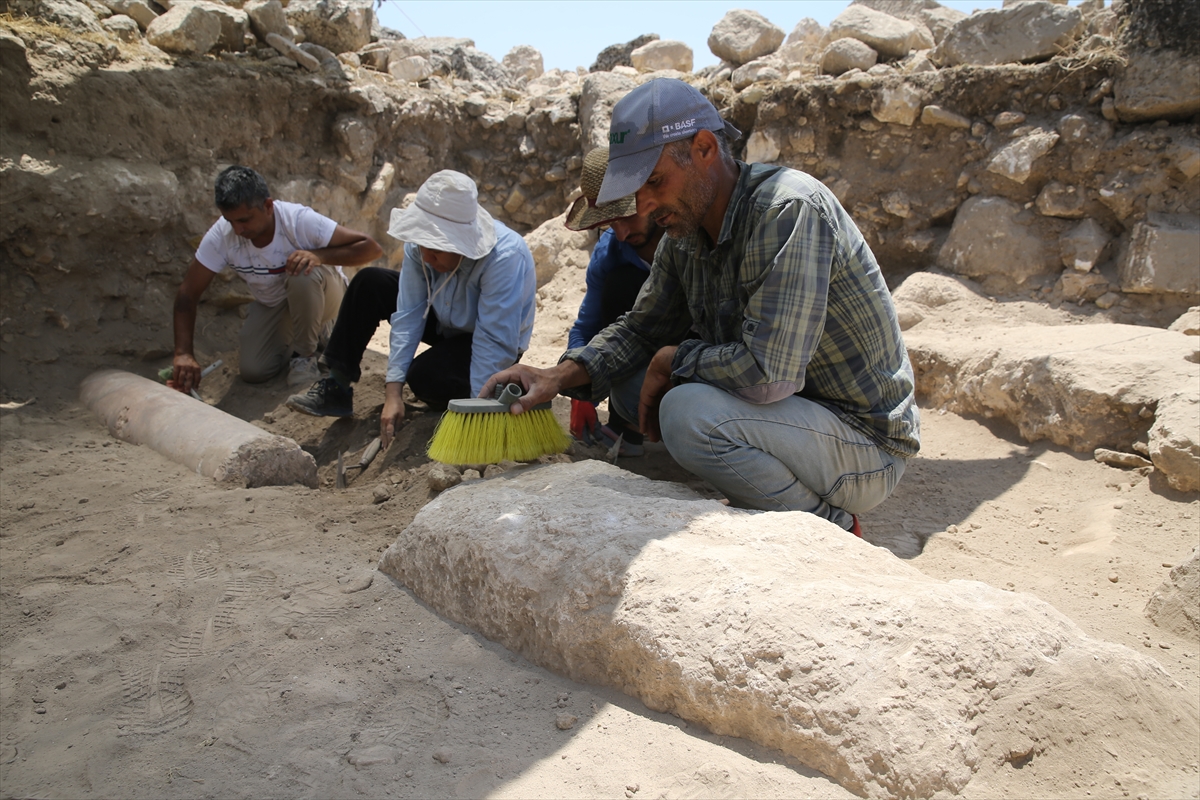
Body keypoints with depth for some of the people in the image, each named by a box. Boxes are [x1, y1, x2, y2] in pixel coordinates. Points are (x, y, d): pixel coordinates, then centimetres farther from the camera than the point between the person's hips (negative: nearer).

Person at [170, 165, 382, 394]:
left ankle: (305, 356, -12)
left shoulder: (299, 220, -32)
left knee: (304, 275, -36)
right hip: (272, 305, 3)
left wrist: (319, 255, -46)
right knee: (253, 371, -15)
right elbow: (187, 294, -19)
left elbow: (372, 248, -32)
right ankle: (295, 335, 17)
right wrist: (184, 353, -32)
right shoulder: (220, 236, -23)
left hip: (321, 295, -3)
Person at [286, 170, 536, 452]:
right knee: (368, 283, -9)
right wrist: (393, 392, -23)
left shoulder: (506, 256, -36)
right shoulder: (422, 243, -19)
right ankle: (336, 388, -5)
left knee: (426, 377, -32)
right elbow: (408, 315, -19)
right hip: (445, 321, 6)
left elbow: (496, 344, -34)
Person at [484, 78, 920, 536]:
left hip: (868, 447, -8)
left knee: (688, 411, -29)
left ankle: (832, 529, -6)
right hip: (791, 417, 9)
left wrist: (673, 362, -15)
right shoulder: (686, 232, 1)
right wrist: (561, 376, -5)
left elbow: (769, 374, -33)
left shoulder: (789, 210, -25)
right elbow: (642, 327, 13)